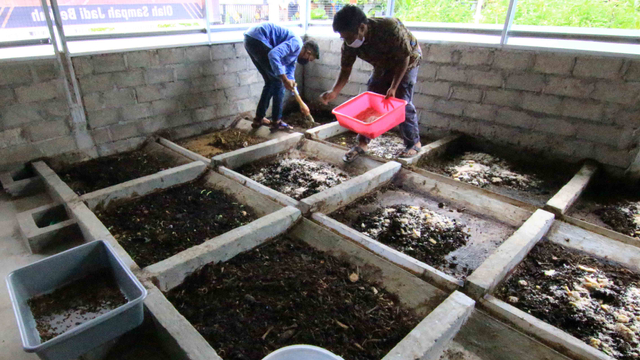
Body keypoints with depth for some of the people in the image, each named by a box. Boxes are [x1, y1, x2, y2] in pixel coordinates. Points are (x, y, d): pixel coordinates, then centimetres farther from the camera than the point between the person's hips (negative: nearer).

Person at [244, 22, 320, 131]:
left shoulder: (294, 53, 21)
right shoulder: (296, 43, -8)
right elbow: (273, 55, -23)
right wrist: (284, 79, -23)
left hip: (250, 40, 10)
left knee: (270, 82, 17)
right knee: (278, 81, -2)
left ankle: (259, 118, 22)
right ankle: (276, 122, 4)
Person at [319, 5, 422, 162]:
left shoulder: (390, 28, -39)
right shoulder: (349, 43, -24)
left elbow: (404, 58, -27)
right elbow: (345, 70, -16)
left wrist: (393, 87, -29)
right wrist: (334, 92, -34)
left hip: (407, 62, -5)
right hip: (383, 65, 5)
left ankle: (414, 143, 7)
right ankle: (362, 143, 6)